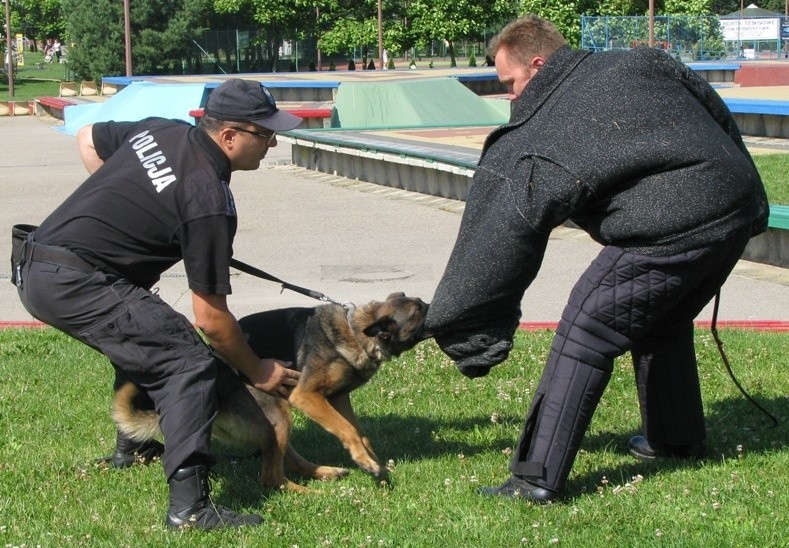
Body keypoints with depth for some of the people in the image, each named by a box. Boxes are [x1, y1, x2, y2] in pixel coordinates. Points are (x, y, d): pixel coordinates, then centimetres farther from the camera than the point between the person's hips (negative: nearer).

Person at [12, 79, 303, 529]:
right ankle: (190, 502, -22)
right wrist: (258, 373, 4)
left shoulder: (160, 131, 9)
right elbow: (212, 318, -10)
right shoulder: (209, 200, -14)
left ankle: (134, 444, 46)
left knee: (142, 333, 32)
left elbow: (88, 139, 29)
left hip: (34, 268, 10)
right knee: (190, 363, -12)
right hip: (73, 283, -10)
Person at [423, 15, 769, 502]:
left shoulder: (532, 148, -3)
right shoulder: (641, 63, 15)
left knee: (585, 335, 0)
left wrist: (473, 341, 6)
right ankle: (679, 439, 43)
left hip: (673, 231, -8)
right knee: (663, 323, 29)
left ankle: (539, 477, -1)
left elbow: (498, 246, -1)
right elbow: (719, 112, 17)